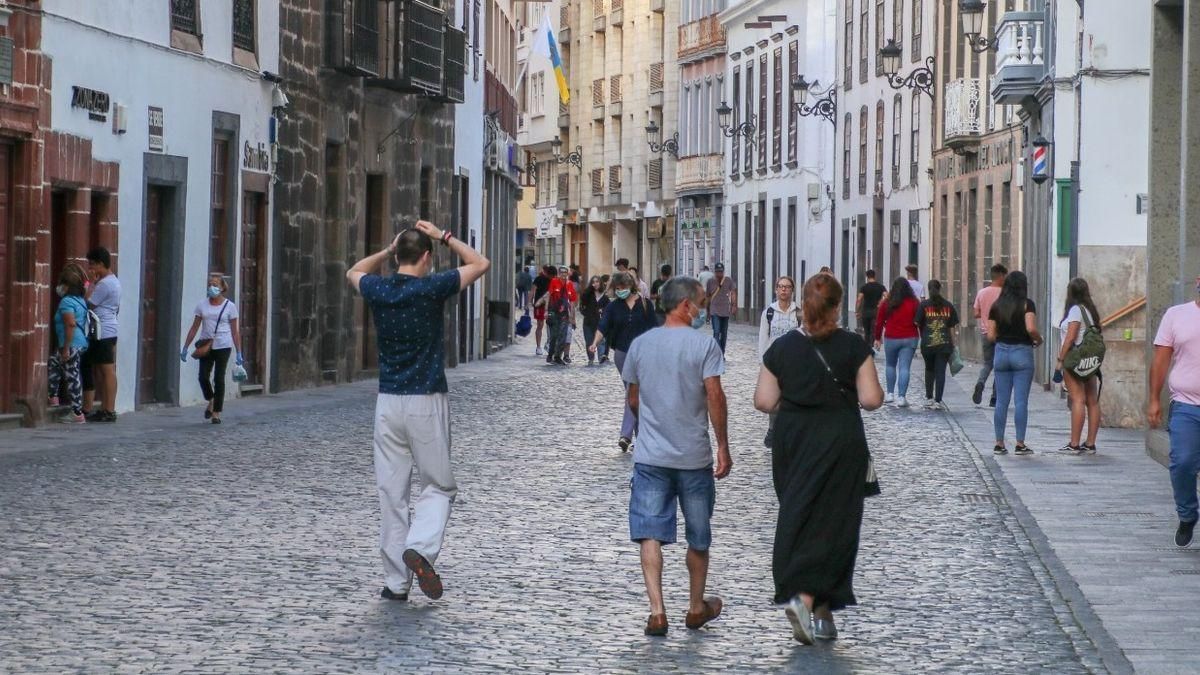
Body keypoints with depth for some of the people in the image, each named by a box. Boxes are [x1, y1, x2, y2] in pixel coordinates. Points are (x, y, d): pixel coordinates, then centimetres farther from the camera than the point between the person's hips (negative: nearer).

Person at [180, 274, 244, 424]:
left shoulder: (229, 306, 0)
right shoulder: (202, 305, 6)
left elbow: (234, 331, 2)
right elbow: (194, 327, 10)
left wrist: (239, 353, -2)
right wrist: (185, 347, 5)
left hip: (223, 346, -2)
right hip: (206, 346, 2)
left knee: (219, 379, -3)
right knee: (203, 377, -5)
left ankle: (216, 413, 5)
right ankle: (211, 401, 24)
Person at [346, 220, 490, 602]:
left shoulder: (378, 291, 2)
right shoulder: (432, 288, -9)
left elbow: (354, 272, 28)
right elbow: (480, 264, 6)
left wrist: (389, 250, 23)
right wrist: (445, 238, 10)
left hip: (388, 402, 3)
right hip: (427, 402, -3)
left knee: (391, 492, 6)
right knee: (439, 487, 8)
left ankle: (396, 582, 6)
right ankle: (420, 548, -17)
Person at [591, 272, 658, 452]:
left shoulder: (644, 304, -2)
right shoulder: (613, 307, 2)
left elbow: (654, 328, 2)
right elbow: (603, 326, -10)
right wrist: (595, 343, -27)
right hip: (622, 353, 2)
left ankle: (626, 435, -6)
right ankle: (640, 435, 5)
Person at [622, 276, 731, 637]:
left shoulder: (641, 344, 4)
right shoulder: (703, 344, -9)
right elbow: (714, 397, -14)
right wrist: (723, 446, -6)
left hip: (650, 456, 2)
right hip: (694, 457, -2)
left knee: (650, 534, -1)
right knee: (698, 536, 15)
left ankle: (657, 611, -13)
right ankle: (697, 607, 29)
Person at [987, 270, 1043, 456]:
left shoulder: (996, 306, 5)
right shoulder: (1027, 304, -6)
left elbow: (991, 336, 4)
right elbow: (1031, 329, -19)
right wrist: (1038, 339, 0)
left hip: (1001, 352, 4)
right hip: (1022, 352, -4)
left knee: (1001, 400, 6)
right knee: (1021, 400, -1)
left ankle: (999, 443, 7)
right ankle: (1020, 444, -2)